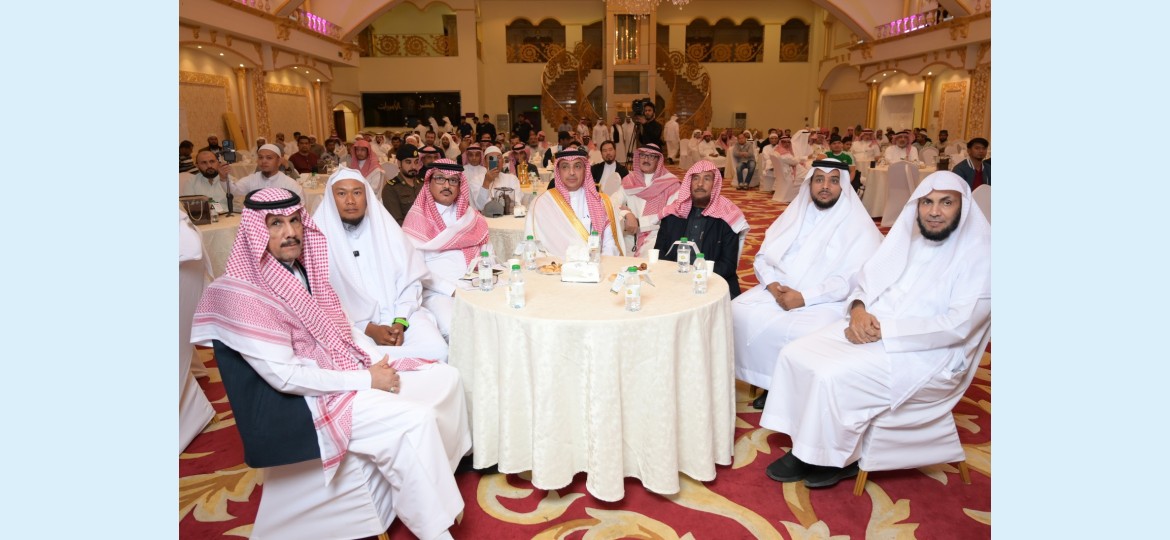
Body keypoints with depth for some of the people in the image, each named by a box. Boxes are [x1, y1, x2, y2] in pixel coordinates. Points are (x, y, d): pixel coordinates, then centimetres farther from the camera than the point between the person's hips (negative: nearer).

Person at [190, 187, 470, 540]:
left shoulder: (302, 268, 5)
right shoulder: (242, 294, -20)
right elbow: (285, 376, -23)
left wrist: (378, 360, -3)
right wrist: (367, 379, -20)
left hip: (354, 366, 9)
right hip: (318, 394, -8)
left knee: (447, 378, 3)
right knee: (415, 420, -26)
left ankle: (446, 466, 26)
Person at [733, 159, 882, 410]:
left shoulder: (858, 225, -2)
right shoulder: (795, 214, 13)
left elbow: (852, 279, -13)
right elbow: (763, 256, 9)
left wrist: (804, 297, -22)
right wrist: (773, 285, -12)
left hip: (827, 302, -4)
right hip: (779, 290, 5)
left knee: (803, 333, -35)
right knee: (739, 312, -20)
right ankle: (768, 384, -4)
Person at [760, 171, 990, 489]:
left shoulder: (978, 255, -10)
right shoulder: (906, 237, 9)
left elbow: (957, 326, -20)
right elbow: (866, 280, 12)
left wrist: (883, 329, -22)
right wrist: (858, 310, -11)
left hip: (927, 356, -6)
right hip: (870, 329, 7)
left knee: (833, 377, -27)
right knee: (795, 355, -12)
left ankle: (841, 459, -1)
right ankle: (807, 448, 0)